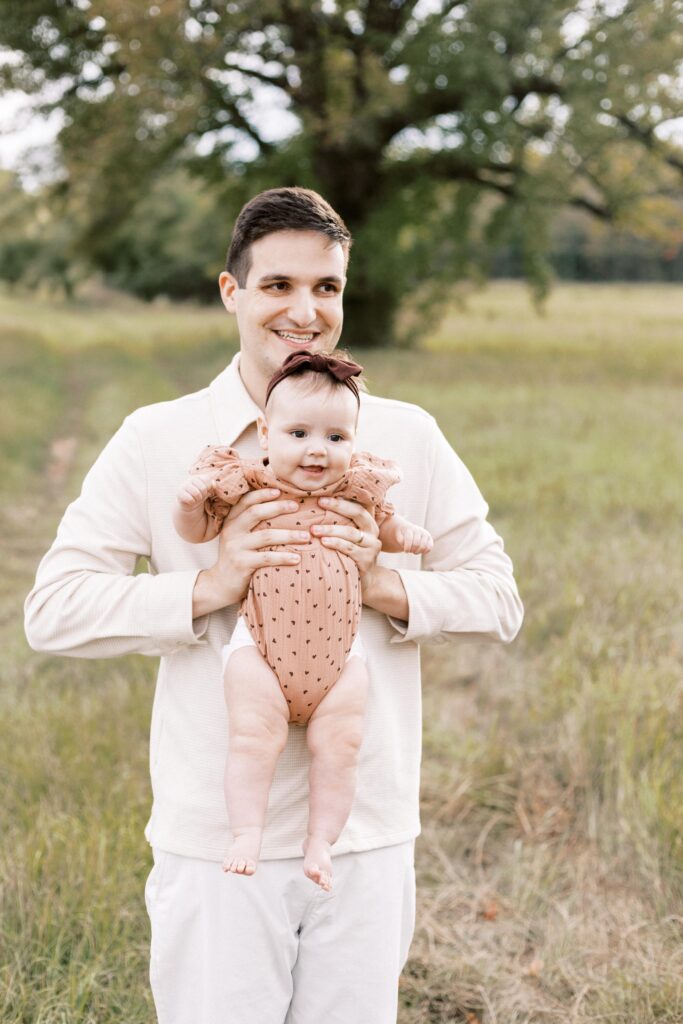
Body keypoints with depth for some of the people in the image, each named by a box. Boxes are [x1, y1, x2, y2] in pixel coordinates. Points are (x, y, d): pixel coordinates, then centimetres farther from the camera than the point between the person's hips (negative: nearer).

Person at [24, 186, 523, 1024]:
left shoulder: (407, 437, 4)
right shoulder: (158, 440, -2)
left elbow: (497, 599, 6)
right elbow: (52, 609, -6)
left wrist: (384, 584, -12)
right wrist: (209, 586, -18)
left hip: (367, 838, 2)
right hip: (215, 842, -2)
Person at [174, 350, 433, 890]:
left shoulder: (356, 490, 8)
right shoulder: (247, 486, 0)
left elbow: (384, 527, 28)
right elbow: (195, 529, 7)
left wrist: (406, 534, 7)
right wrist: (193, 498, -13)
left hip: (337, 655, 3)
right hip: (260, 648, -2)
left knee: (339, 744, -6)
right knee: (255, 735, -16)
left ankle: (321, 840, 8)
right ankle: (247, 834, -4)